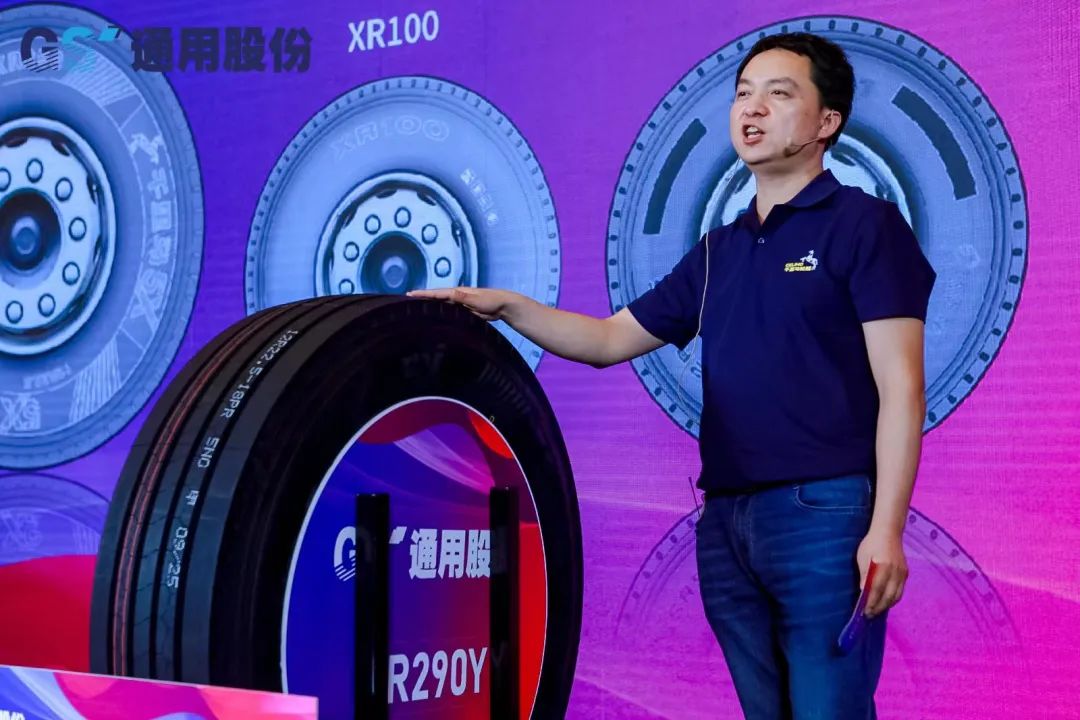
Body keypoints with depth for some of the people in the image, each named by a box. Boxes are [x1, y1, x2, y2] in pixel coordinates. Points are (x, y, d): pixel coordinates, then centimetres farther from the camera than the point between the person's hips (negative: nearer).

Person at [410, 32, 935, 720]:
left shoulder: (863, 223, -1)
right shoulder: (719, 251, 18)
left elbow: (900, 388, -8)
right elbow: (611, 340, 23)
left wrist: (886, 529, -16)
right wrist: (504, 305, 9)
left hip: (824, 512, -6)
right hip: (725, 520, 7)